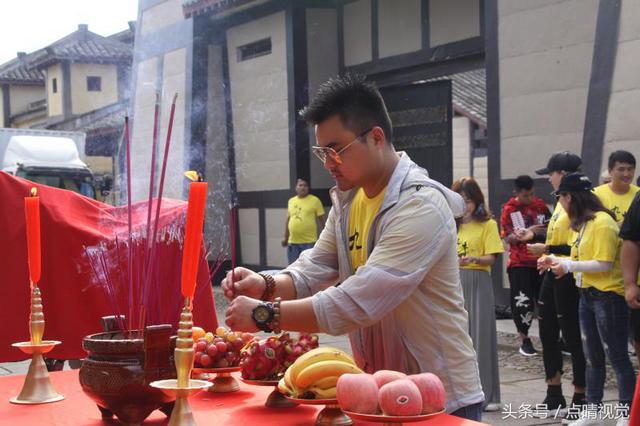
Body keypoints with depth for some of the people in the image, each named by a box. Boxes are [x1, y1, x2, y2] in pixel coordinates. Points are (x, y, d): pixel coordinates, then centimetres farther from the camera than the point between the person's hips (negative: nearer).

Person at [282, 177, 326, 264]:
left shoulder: (315, 200, -2)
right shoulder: (291, 201, 12)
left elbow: (322, 220, -3)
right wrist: (285, 238, 17)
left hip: (309, 242, -5)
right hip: (292, 242, 5)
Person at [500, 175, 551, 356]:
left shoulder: (540, 205, 6)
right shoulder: (509, 209, -4)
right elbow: (508, 238, -8)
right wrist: (527, 232, -22)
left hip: (541, 261, 3)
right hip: (519, 264, -3)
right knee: (523, 302, -4)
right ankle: (524, 340, 10)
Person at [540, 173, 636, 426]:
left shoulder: (602, 222, -16)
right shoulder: (581, 224, 11)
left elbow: (605, 264, -20)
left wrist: (568, 266, -18)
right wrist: (557, 261, 3)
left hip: (608, 296, -9)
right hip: (587, 295, 9)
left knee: (617, 357, -2)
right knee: (592, 357, 14)